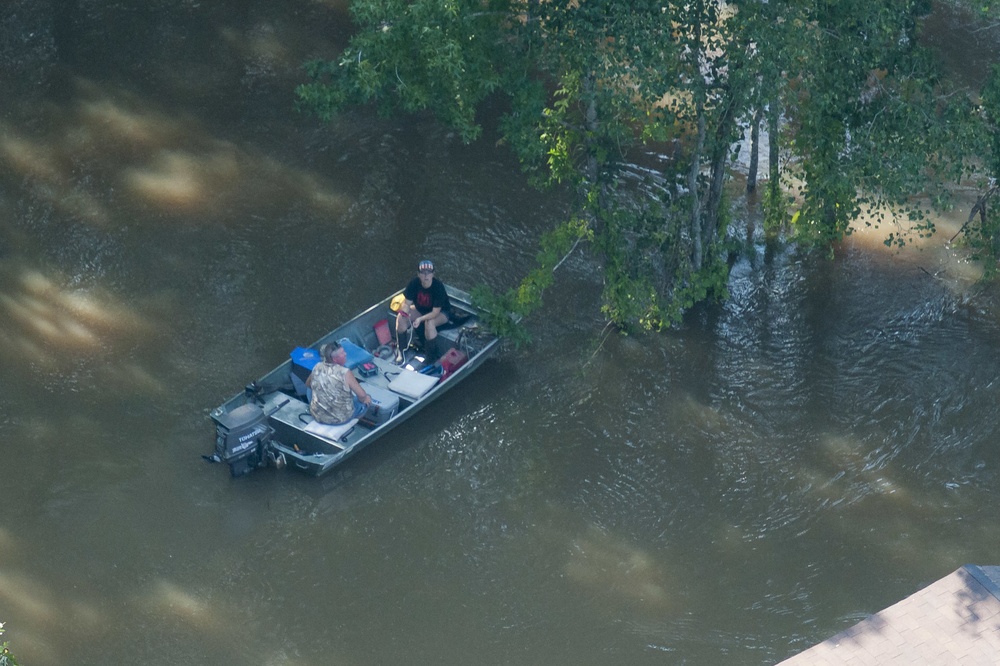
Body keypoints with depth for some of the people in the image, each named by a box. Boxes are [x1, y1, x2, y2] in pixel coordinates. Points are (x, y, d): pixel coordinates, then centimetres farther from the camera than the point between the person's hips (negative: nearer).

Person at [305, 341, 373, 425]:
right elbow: (362, 395, -20)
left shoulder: (317, 367, -9)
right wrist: (363, 399, 3)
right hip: (340, 418, -5)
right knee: (367, 400, 19)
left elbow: (308, 384, 10)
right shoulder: (345, 373, -24)